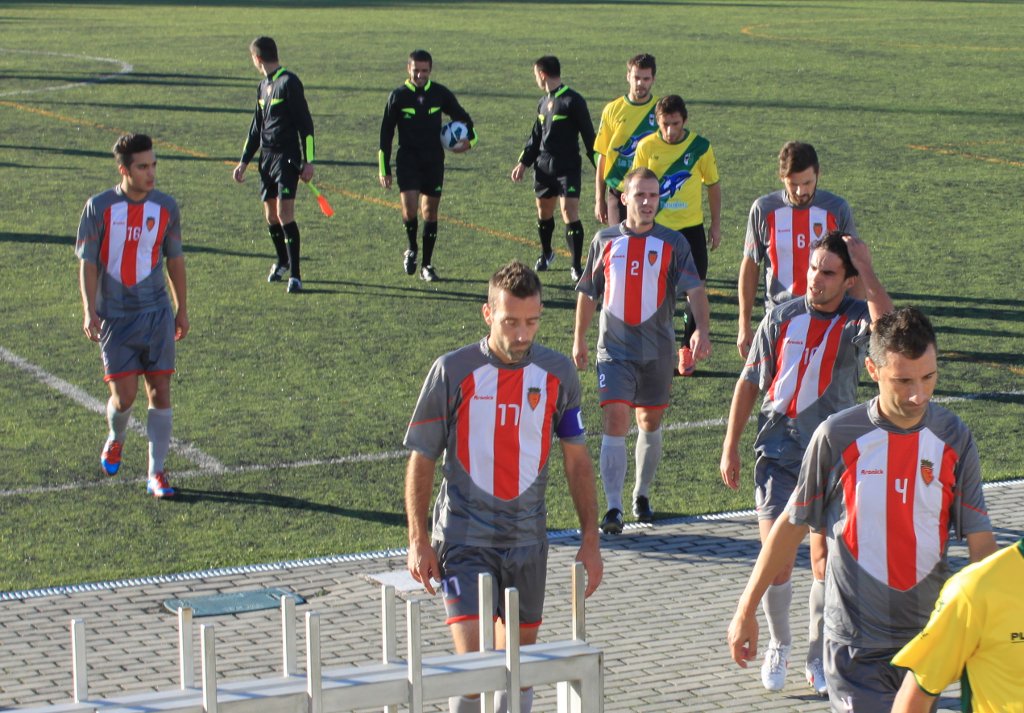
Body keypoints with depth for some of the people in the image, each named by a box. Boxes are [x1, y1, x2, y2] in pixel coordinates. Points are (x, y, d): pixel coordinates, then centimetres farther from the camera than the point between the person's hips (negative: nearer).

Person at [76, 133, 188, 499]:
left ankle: (156, 473, 6)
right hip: (114, 316, -2)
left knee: (160, 391, -2)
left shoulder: (166, 207, 1)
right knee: (124, 396, -5)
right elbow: (87, 262, -3)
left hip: (157, 314, 2)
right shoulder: (99, 207, -6)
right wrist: (89, 311, -12)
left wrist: (182, 309, 13)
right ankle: (115, 440, 29)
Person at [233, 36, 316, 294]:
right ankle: (282, 261, 31)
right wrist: (244, 161, 21)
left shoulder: (289, 83, -11)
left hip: (287, 158, -8)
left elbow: (305, 123, -11)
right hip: (266, 157, 8)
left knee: (285, 215, -13)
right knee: (270, 215, 11)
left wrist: (308, 162, -14)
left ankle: (295, 274, -11)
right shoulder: (263, 85, 15)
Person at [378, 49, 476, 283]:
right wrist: (384, 169, -1)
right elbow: (386, 134, 2)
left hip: (434, 160, 2)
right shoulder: (398, 96, -2)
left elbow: (462, 118, 16)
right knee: (409, 208, -17)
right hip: (408, 160, -2)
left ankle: (427, 265, 16)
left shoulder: (441, 94, 2)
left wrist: (469, 140, -4)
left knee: (430, 212, 5)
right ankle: (412, 248, 11)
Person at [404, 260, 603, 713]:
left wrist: (590, 540, 7)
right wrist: (419, 541, -6)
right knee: (472, 657, -14)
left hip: (527, 538, 3)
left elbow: (577, 460, 9)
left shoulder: (558, 374, 0)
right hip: (464, 536, -3)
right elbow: (421, 459, -2)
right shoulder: (452, 372, -8)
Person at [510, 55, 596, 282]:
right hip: (544, 167, 7)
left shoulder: (573, 101, -10)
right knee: (544, 211, 15)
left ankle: (576, 266, -8)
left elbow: (588, 135, -9)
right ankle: (546, 253, 37)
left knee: (570, 212, -13)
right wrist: (523, 163, 14)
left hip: (568, 168, -7)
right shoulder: (543, 102, 12)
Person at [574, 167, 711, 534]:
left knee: (650, 422, 13)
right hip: (614, 348, -1)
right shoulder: (605, 241, 3)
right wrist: (579, 339, 15)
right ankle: (613, 508, -13)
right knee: (615, 420, -13)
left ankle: (642, 495, 33)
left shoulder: (672, 243, -2)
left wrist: (701, 328, -27)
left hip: (658, 349, 1)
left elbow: (694, 288, -11)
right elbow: (588, 292, 13)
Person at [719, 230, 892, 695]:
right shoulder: (782, 318, -2)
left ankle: (818, 656, 20)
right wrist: (730, 447, 6)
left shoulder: (856, 321, -8)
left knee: (825, 560, 2)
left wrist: (865, 267, -28)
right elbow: (749, 383, 7)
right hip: (778, 451, 1)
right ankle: (778, 645, 20)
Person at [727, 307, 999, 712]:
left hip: (928, 640, 3)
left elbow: (981, 544, 0)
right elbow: (791, 526, 2)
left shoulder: (953, 440, -3)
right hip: (855, 642, -3)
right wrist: (746, 610, 5)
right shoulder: (837, 436, -9)